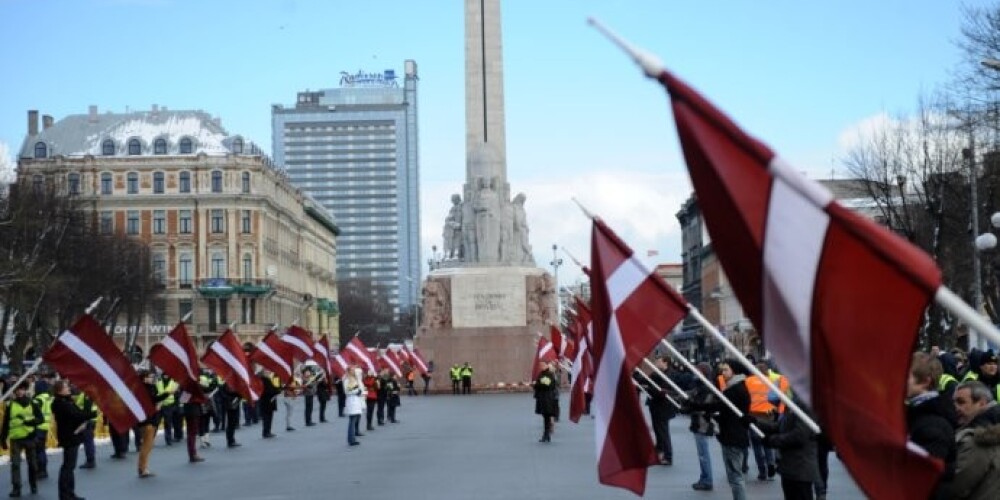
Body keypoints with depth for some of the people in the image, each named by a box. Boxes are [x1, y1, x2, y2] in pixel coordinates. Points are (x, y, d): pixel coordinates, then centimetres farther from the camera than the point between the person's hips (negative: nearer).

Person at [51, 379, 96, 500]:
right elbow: (75, 415, -26)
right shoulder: (60, 403, -18)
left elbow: (78, 413, 11)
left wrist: (84, 421, -11)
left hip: (73, 436, 10)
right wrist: (94, 413, -24)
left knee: (70, 465, 14)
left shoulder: (68, 400, 13)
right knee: (68, 466, -8)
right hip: (68, 437, -10)